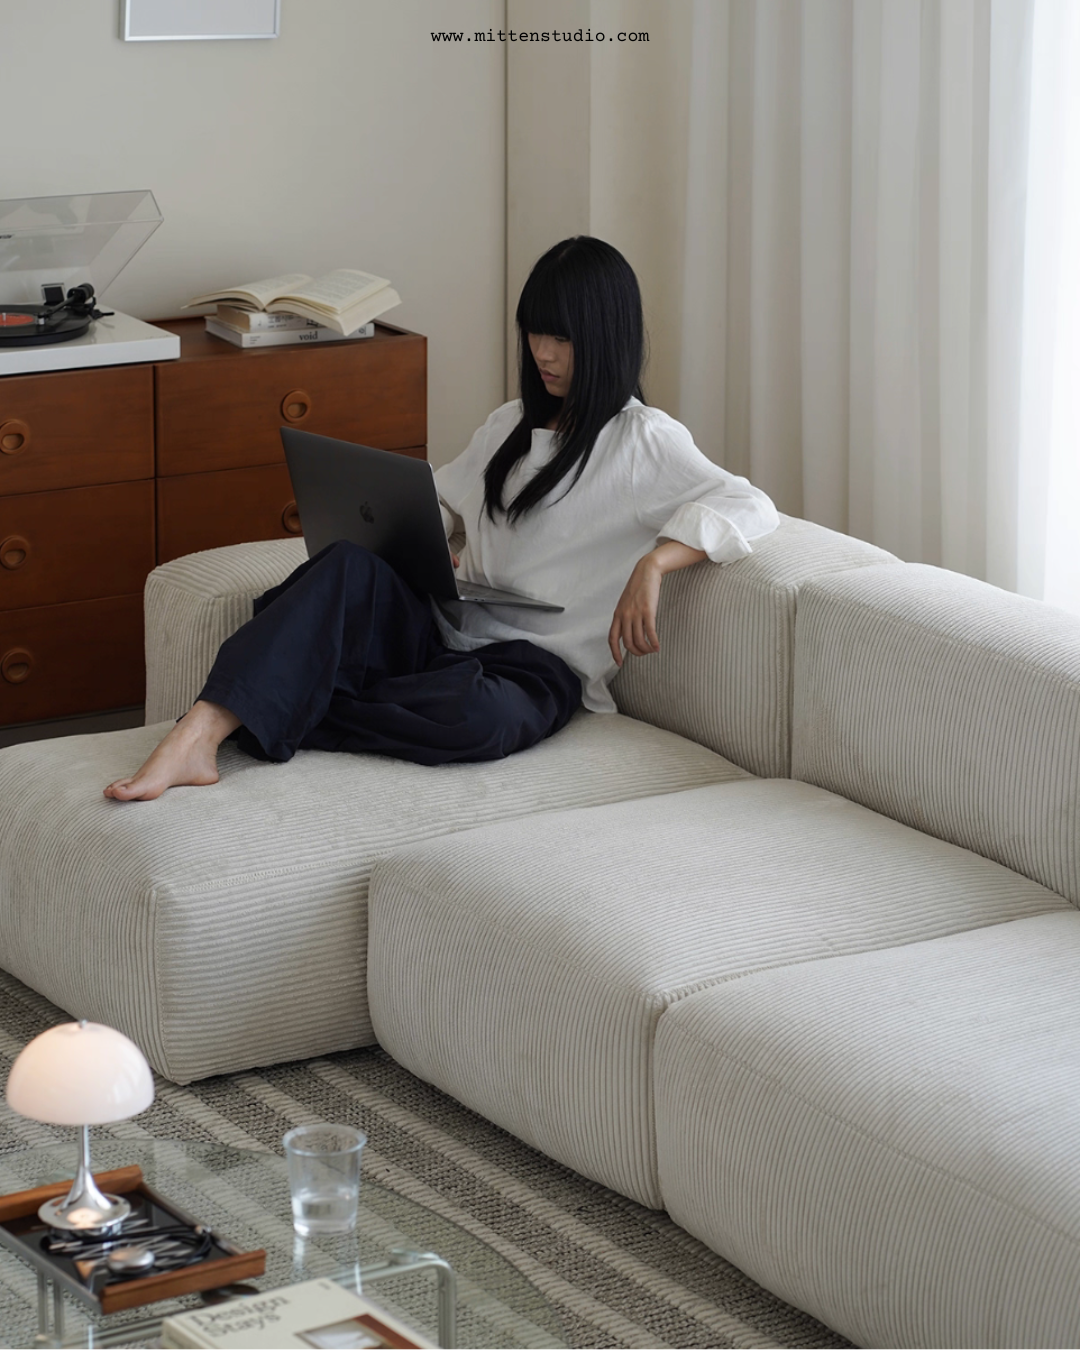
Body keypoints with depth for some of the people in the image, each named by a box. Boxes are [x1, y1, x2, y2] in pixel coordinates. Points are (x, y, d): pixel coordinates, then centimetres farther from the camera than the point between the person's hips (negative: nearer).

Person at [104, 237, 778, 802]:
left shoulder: (645, 441, 2)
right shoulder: (510, 425, 24)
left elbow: (751, 508, -11)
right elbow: (439, 497, 34)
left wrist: (654, 562, -28)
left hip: (537, 665, -5)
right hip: (444, 632, 5)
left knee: (473, 719, -42)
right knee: (349, 565, -28)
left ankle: (270, 718, -28)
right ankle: (198, 733, -44)